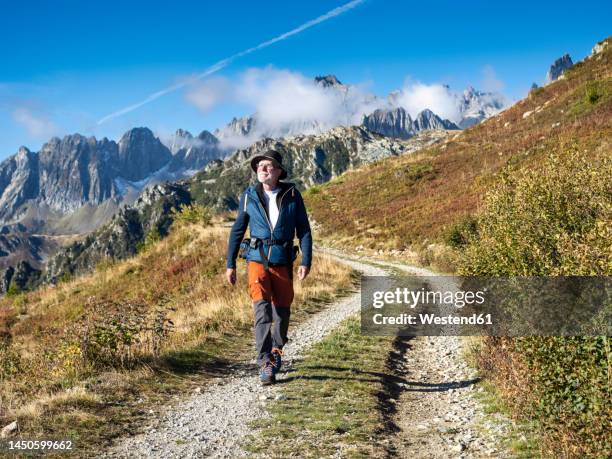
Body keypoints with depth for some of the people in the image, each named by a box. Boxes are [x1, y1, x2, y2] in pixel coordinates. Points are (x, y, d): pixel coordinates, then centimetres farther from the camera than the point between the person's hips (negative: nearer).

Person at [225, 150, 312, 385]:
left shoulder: (292, 195, -2)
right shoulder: (249, 196, -1)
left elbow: (304, 230, 0)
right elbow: (237, 230, 7)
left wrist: (306, 261, -9)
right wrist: (230, 264, 7)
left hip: (283, 263, 1)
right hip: (257, 260, -1)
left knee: (282, 311, 11)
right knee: (262, 309, -16)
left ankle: (276, 351, 37)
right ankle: (265, 364, -15)